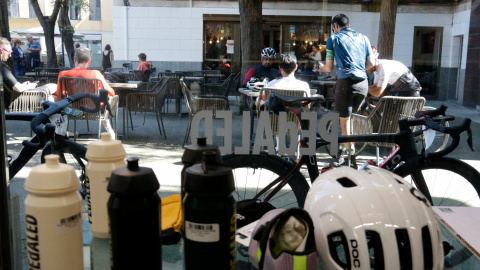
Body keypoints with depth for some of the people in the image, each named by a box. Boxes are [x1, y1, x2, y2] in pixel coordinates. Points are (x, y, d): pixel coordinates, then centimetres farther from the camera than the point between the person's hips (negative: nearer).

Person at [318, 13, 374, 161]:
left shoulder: (333, 39, 7)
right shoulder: (363, 38, 18)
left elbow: (329, 68, 6)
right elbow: (371, 64, 14)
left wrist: (321, 66, 28)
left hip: (345, 82, -5)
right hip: (363, 83, 5)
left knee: (344, 120, 4)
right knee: (349, 115, 21)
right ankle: (345, 147, 30)